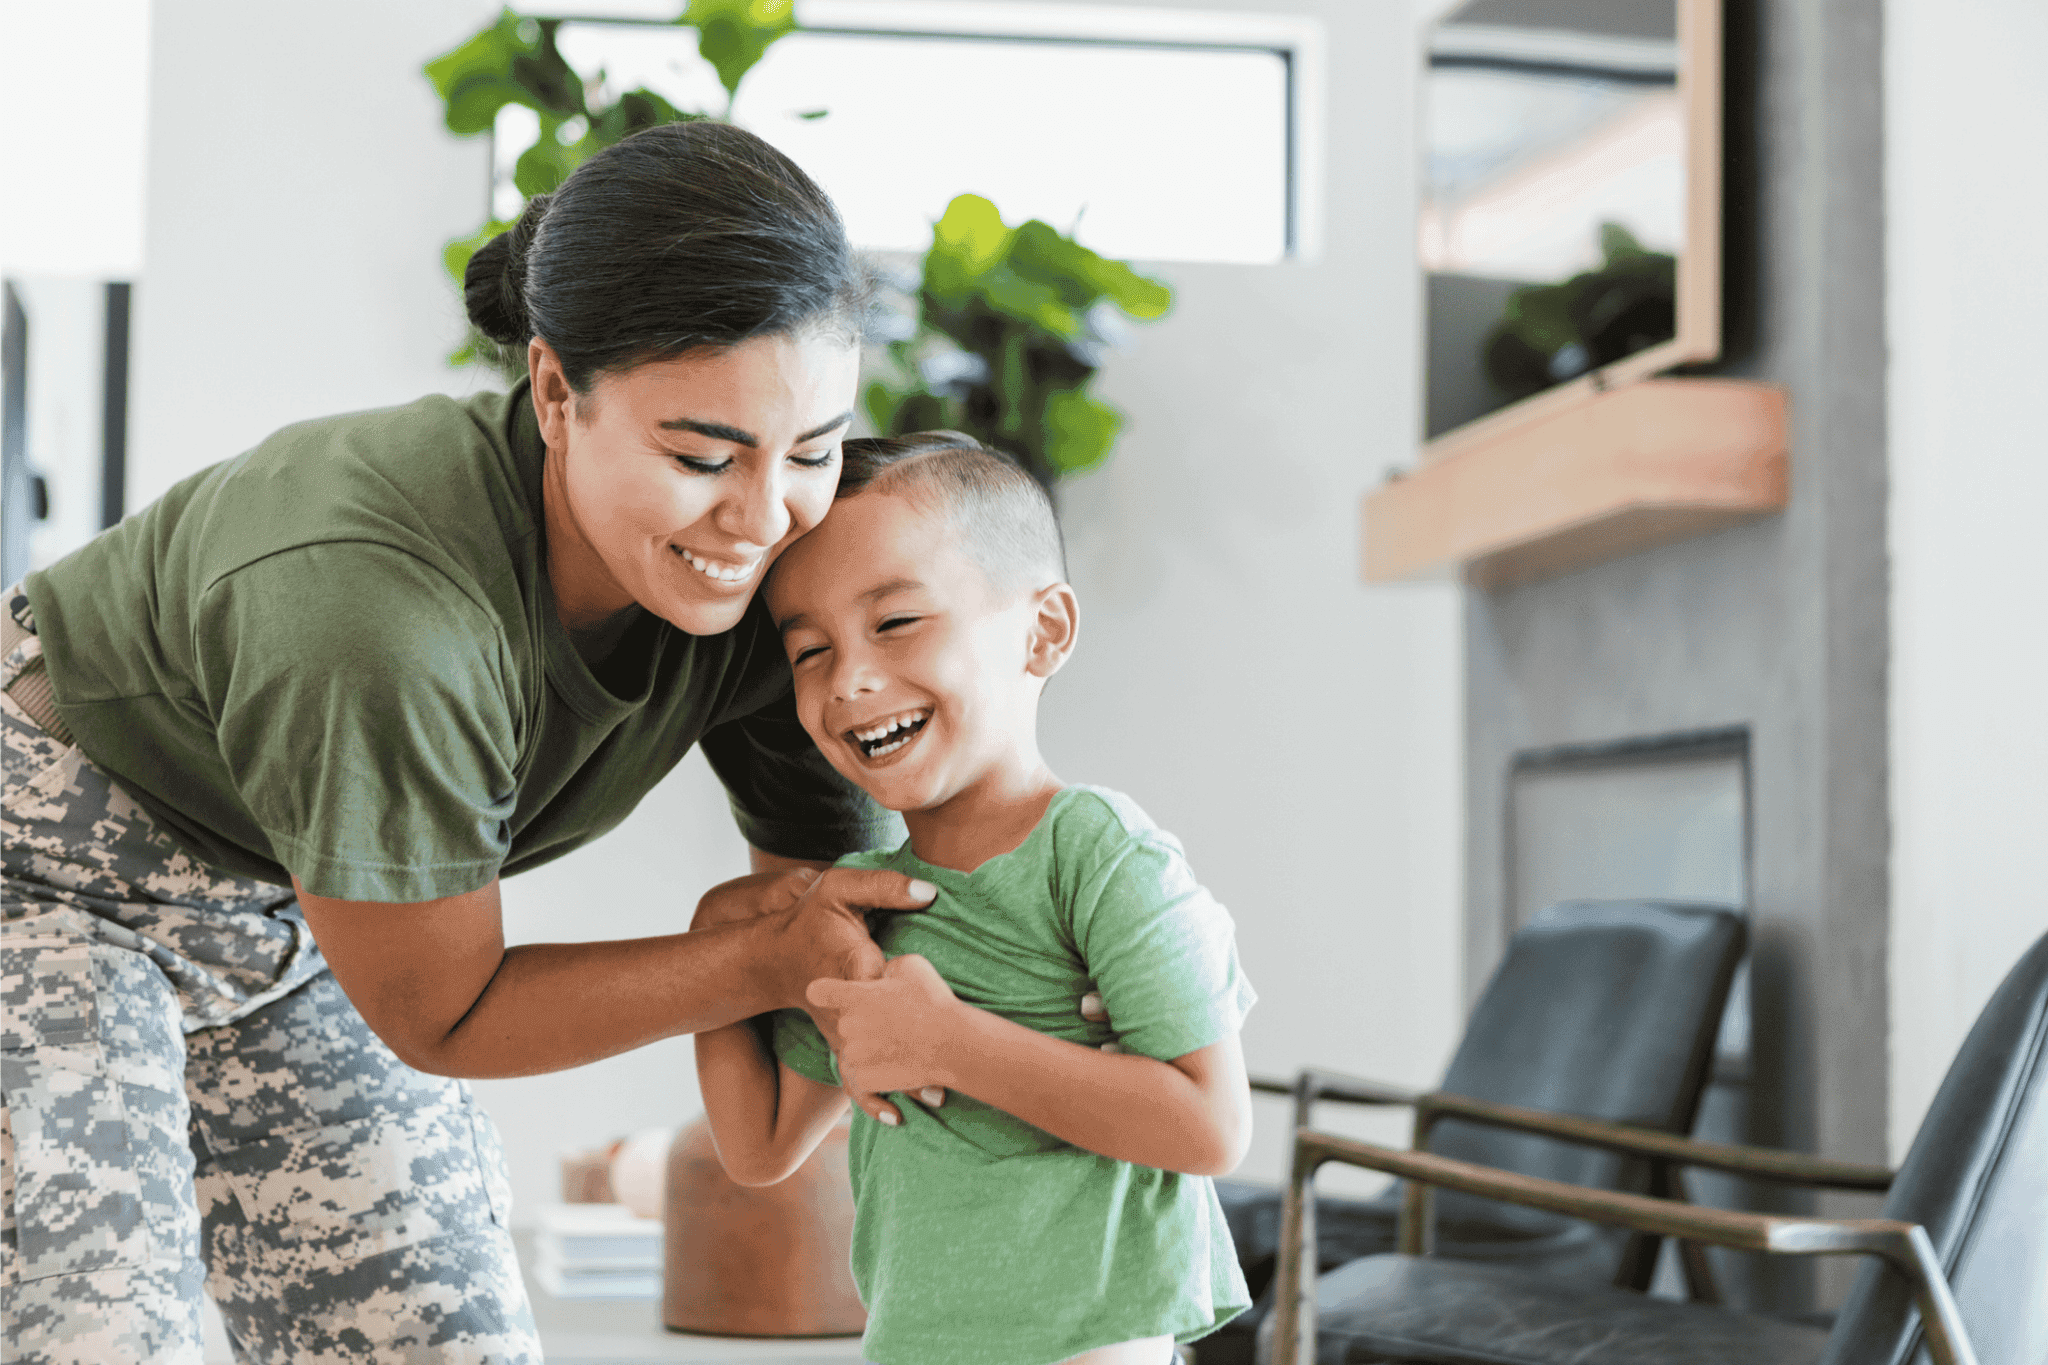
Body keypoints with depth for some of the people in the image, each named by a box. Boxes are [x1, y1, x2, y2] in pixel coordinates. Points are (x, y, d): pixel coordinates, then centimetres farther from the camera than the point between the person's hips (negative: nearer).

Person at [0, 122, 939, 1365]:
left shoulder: (766, 584, -20)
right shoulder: (378, 622, -40)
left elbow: (852, 889, -6)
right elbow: (437, 1021, -24)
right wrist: (762, 962, -26)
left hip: (299, 926, 7)